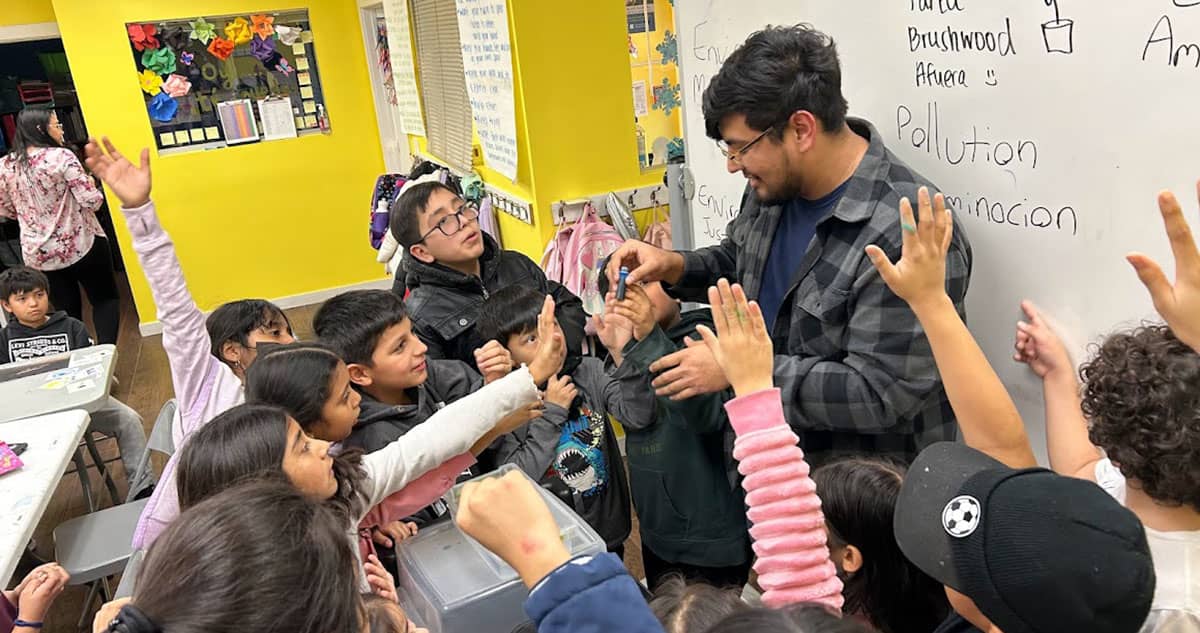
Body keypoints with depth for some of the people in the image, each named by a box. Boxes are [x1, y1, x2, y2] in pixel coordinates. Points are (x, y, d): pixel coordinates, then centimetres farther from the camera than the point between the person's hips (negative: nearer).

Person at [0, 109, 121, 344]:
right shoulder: (61, 157, -14)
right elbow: (92, 201, -16)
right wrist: (90, 184, 4)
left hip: (38, 253, 5)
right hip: (80, 245, -4)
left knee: (66, 311, 14)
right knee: (105, 299, 11)